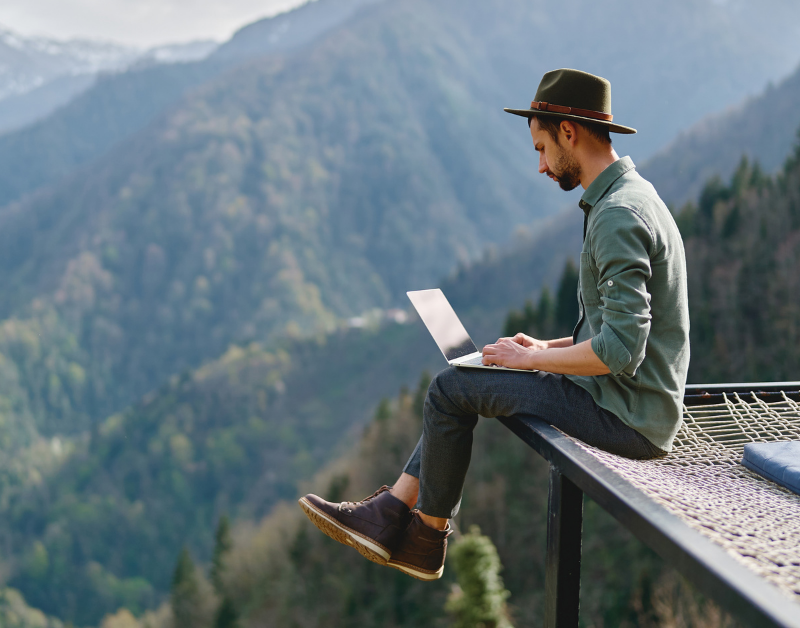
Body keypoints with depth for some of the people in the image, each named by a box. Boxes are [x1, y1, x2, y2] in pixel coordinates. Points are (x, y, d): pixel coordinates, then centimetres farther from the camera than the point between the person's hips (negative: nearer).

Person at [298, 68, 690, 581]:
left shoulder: (619, 216, -21)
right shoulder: (632, 197, 13)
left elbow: (621, 350, -28)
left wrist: (532, 359, -13)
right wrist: (548, 347, 11)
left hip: (629, 419, -10)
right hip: (636, 404, 10)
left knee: (451, 389, -4)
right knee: (460, 383, 14)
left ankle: (426, 538, 14)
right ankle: (388, 518, 11)